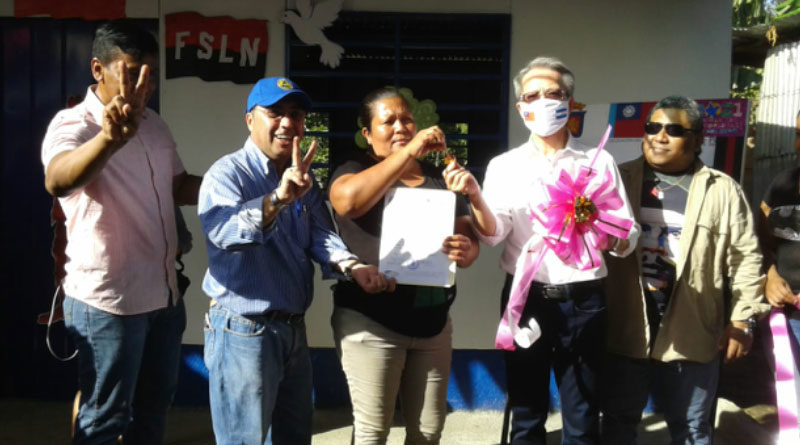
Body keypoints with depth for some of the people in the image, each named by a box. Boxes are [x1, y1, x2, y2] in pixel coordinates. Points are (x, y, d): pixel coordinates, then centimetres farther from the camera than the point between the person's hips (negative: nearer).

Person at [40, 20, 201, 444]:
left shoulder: (154, 123, 7)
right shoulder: (72, 124, -17)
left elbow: (178, 186, 18)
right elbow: (58, 181, -39)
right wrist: (111, 137, -59)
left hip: (164, 295, 7)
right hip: (108, 301, -7)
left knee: (154, 406, 21)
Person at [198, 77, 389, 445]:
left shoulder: (304, 179, 10)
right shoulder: (227, 173, -14)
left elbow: (320, 234, -3)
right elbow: (221, 230, -34)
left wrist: (351, 266, -24)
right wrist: (277, 199, -50)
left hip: (293, 329, 7)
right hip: (244, 332, -7)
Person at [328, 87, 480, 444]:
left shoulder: (440, 179, 12)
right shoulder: (356, 171, -1)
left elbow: (470, 237, 11)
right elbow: (347, 201, -25)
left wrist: (465, 251, -14)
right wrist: (410, 150, -24)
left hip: (432, 321, 4)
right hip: (371, 321, -4)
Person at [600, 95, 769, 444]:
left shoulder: (723, 190, 1)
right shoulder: (619, 180, 5)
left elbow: (745, 258, 1)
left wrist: (741, 319, -5)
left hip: (690, 337, -1)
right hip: (625, 333, 1)